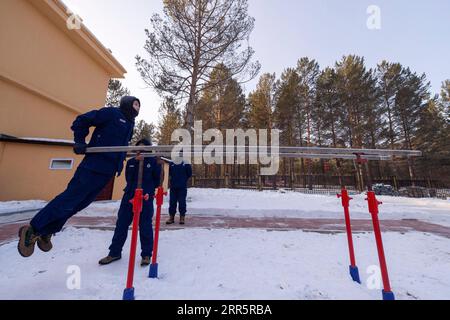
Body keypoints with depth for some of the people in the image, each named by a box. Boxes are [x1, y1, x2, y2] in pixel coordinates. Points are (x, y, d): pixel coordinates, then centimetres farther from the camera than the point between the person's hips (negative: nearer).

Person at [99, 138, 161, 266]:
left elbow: (157, 181, 0)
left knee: (145, 227, 4)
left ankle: (146, 254, 19)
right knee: (121, 224, 10)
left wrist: (147, 189, -6)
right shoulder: (131, 162, 11)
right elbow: (128, 178, 10)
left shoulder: (153, 161, 0)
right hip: (129, 197, 4)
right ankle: (115, 252, 30)